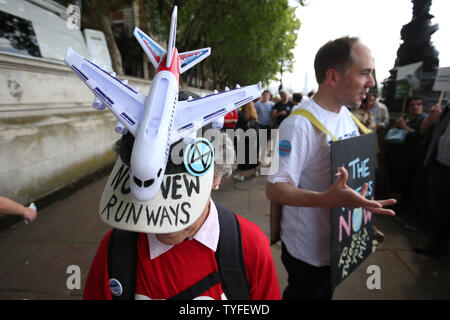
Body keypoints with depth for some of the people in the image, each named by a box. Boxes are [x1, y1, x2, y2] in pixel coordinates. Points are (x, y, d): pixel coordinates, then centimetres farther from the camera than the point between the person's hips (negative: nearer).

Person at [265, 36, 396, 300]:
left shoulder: (347, 115, 2)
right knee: (307, 294, 16)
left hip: (340, 243, 8)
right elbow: (274, 189, -30)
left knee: (326, 292, 28)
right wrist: (327, 199, -42)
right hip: (309, 251, -8)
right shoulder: (300, 125, -27)